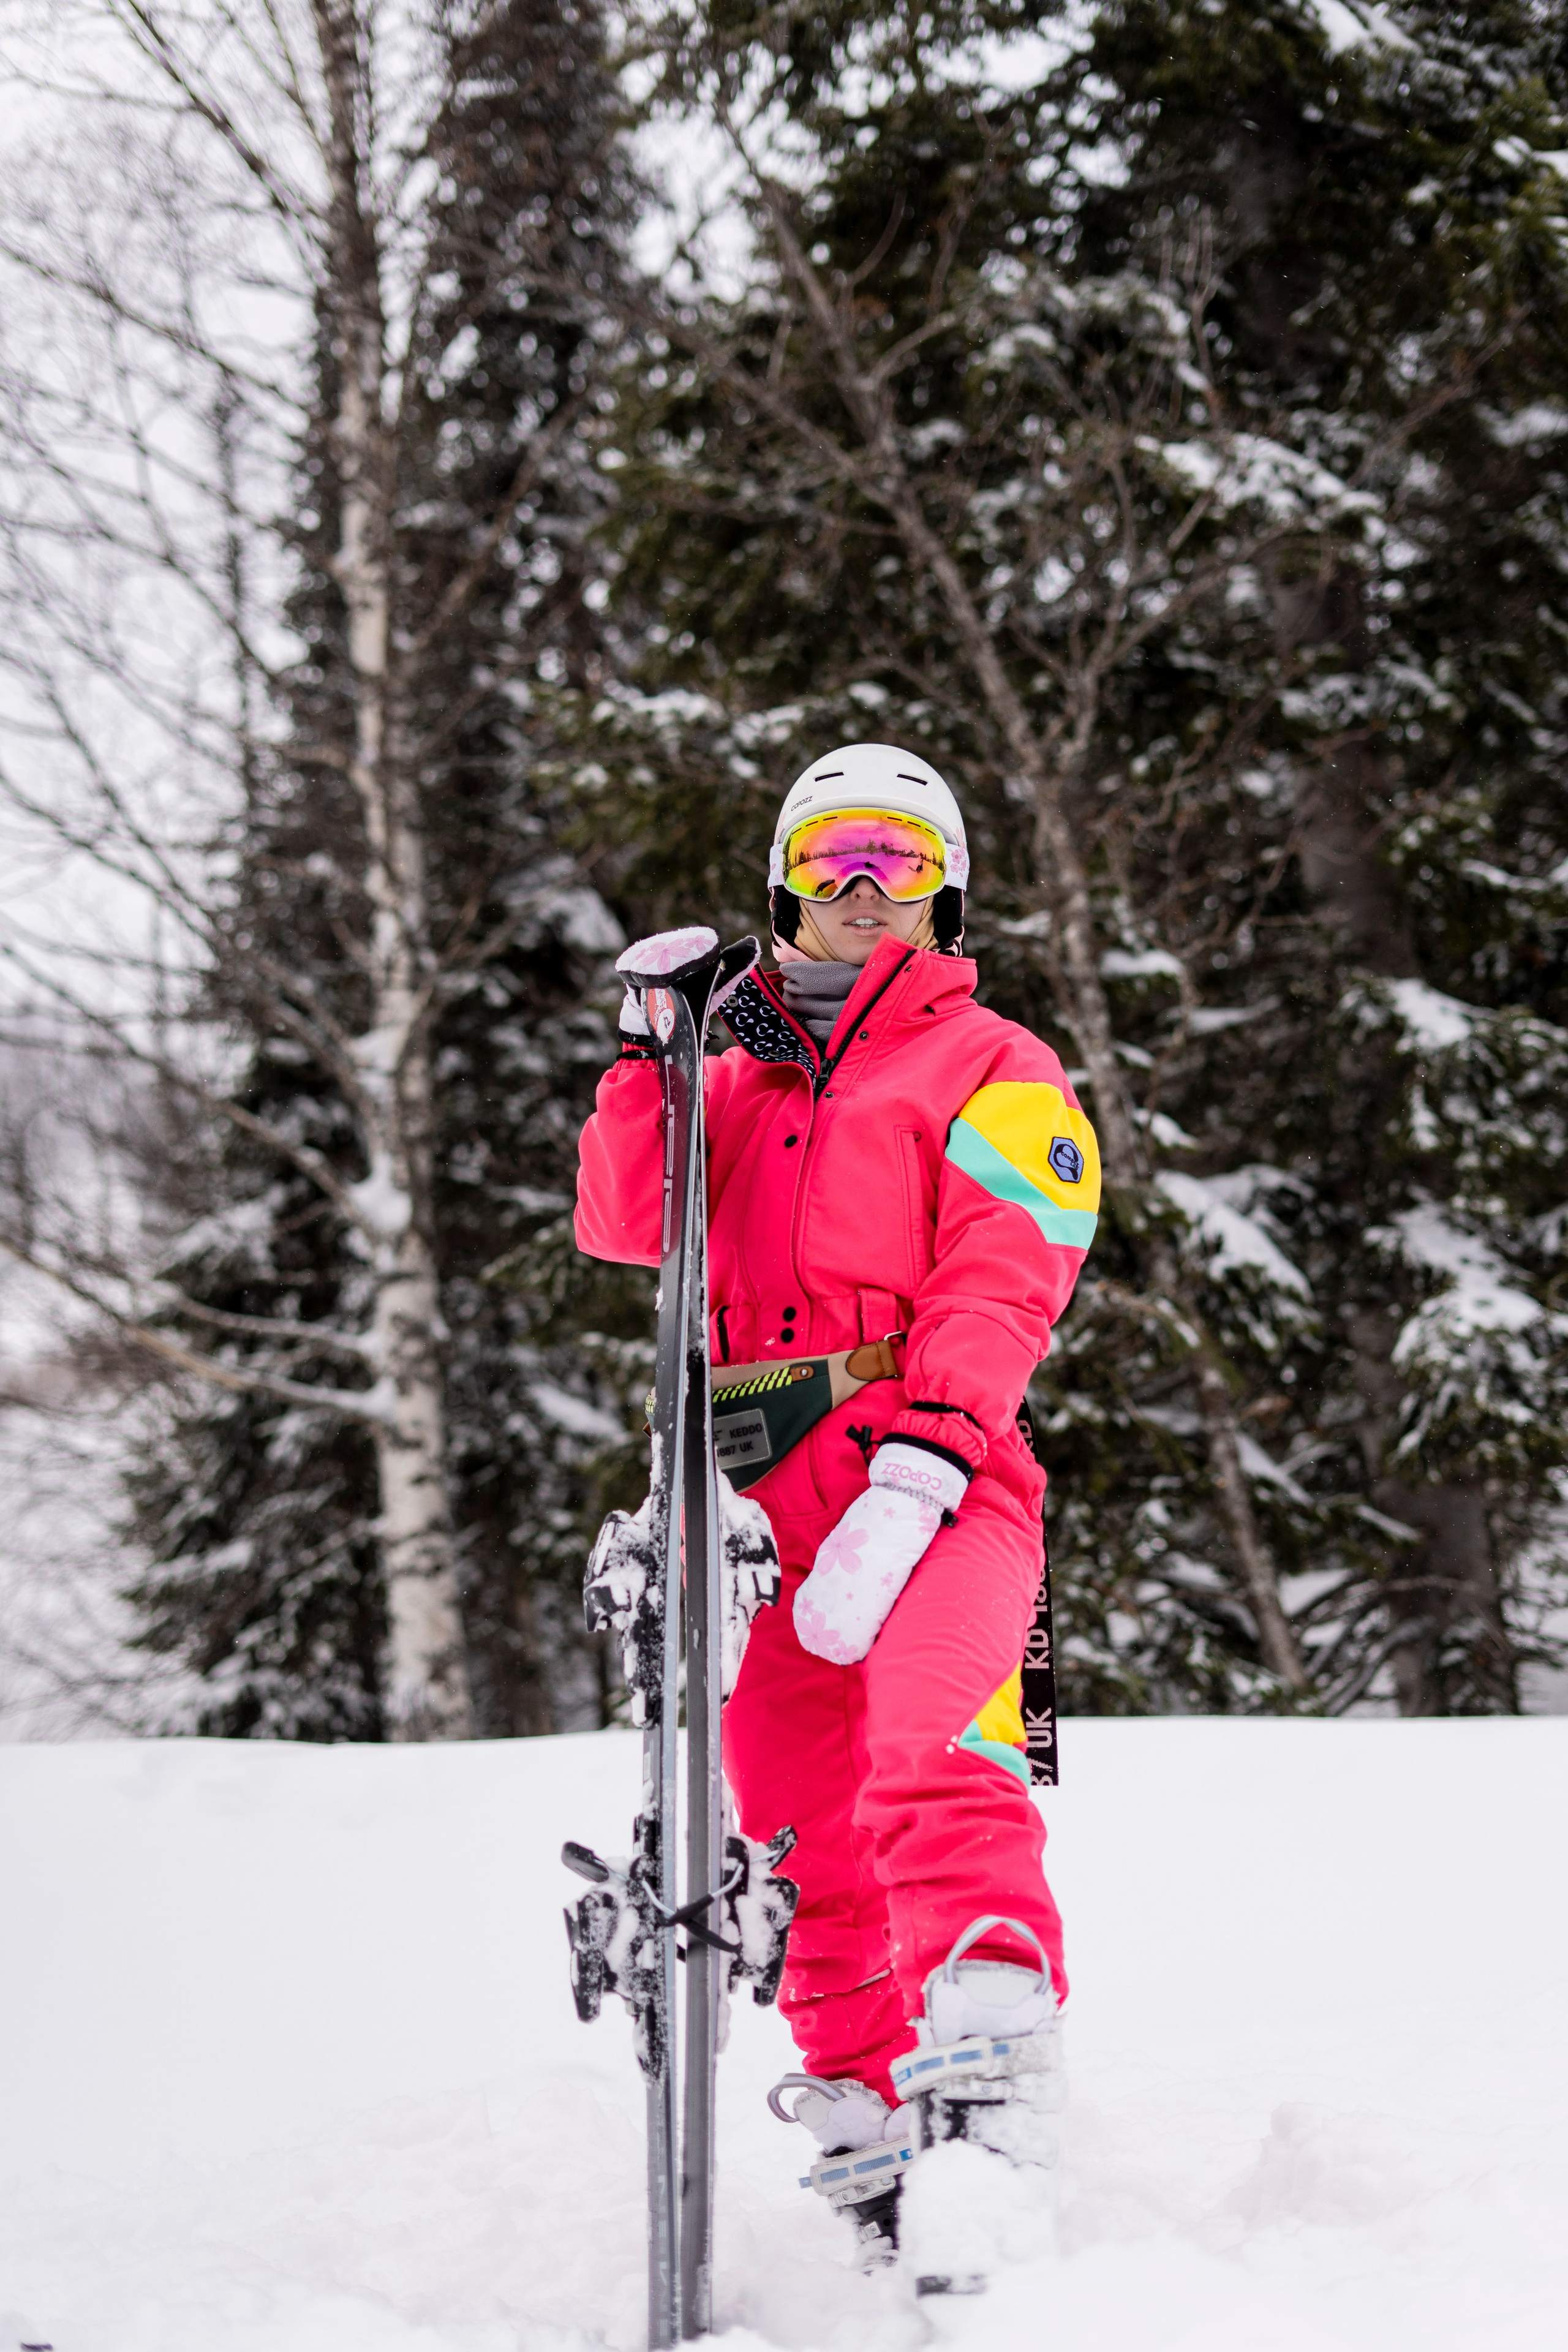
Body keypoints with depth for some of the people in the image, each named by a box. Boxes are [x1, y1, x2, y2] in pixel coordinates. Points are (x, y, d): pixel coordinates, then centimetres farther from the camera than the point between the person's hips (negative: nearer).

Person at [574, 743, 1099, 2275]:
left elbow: (997, 1298, -4)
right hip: (762, 1502, 5)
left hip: (929, 1478, -5)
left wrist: (912, 1481, -18)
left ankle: (990, 2042, -40)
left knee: (929, 1756, -29)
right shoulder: (741, 1078, 27)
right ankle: (864, 2113, 11)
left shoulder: (989, 1070, 10)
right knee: (811, 1838, 4)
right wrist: (647, 1057, -1)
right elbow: (626, 1225, 13)